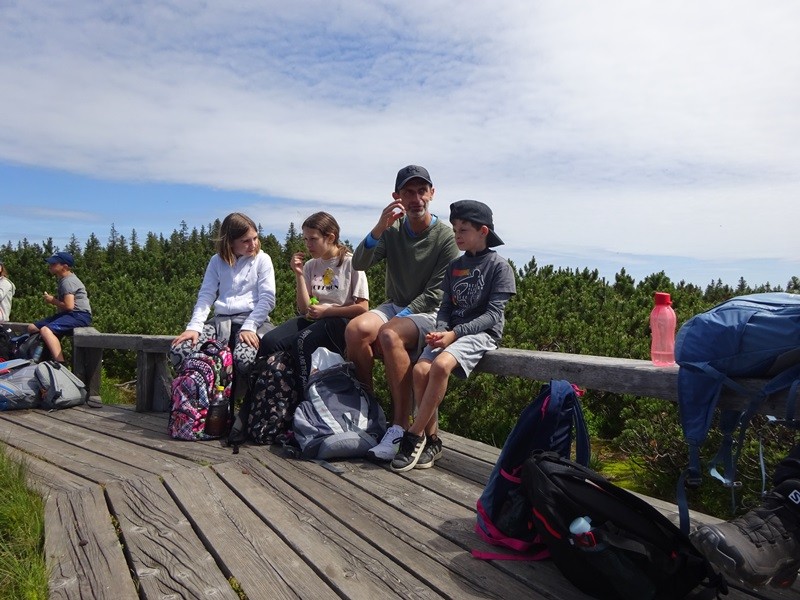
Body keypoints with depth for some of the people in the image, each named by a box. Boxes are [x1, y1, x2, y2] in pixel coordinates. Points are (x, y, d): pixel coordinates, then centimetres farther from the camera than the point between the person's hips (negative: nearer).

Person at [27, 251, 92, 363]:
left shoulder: (68, 281, -14)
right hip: (68, 314, 11)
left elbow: (69, 306, -24)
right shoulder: (64, 279, 20)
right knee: (32, 328, 11)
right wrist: (52, 297, 15)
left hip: (79, 315, -11)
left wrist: (52, 301, -7)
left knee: (45, 330, -33)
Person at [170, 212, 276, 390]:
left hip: (253, 320, -3)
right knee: (179, 351, -21)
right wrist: (194, 327, -10)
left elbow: (267, 298, -4)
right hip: (221, 321, 4)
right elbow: (206, 296, 7)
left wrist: (249, 327, -17)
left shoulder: (262, 259, 5)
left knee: (244, 359, -36)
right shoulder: (217, 261, 14)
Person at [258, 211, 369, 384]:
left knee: (302, 341, -34)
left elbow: (362, 308, -5)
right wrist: (299, 275, -1)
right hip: (312, 319, 5)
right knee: (268, 341, -21)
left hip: (340, 321, -5)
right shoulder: (310, 266, 13)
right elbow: (305, 309, 7)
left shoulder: (351, 263, -1)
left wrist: (327, 311, -10)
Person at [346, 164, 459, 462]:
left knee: (390, 335, -36)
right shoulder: (392, 230, 6)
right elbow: (359, 264, -9)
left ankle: (401, 426, -31)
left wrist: (402, 315, -19)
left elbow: (436, 293, -10)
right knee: (356, 329, -28)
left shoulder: (445, 237, -6)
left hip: (428, 314, -4)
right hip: (393, 306, 4)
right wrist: (379, 228, -24)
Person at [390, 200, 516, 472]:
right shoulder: (454, 266, 15)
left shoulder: (499, 266, -3)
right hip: (451, 332, 6)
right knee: (420, 370, -21)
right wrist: (440, 330, -9)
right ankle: (432, 440, -8)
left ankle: (415, 435, -18)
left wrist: (455, 333, -18)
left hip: (482, 333, -5)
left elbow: (493, 314, -10)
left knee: (441, 365, -32)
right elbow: (446, 306, 13)